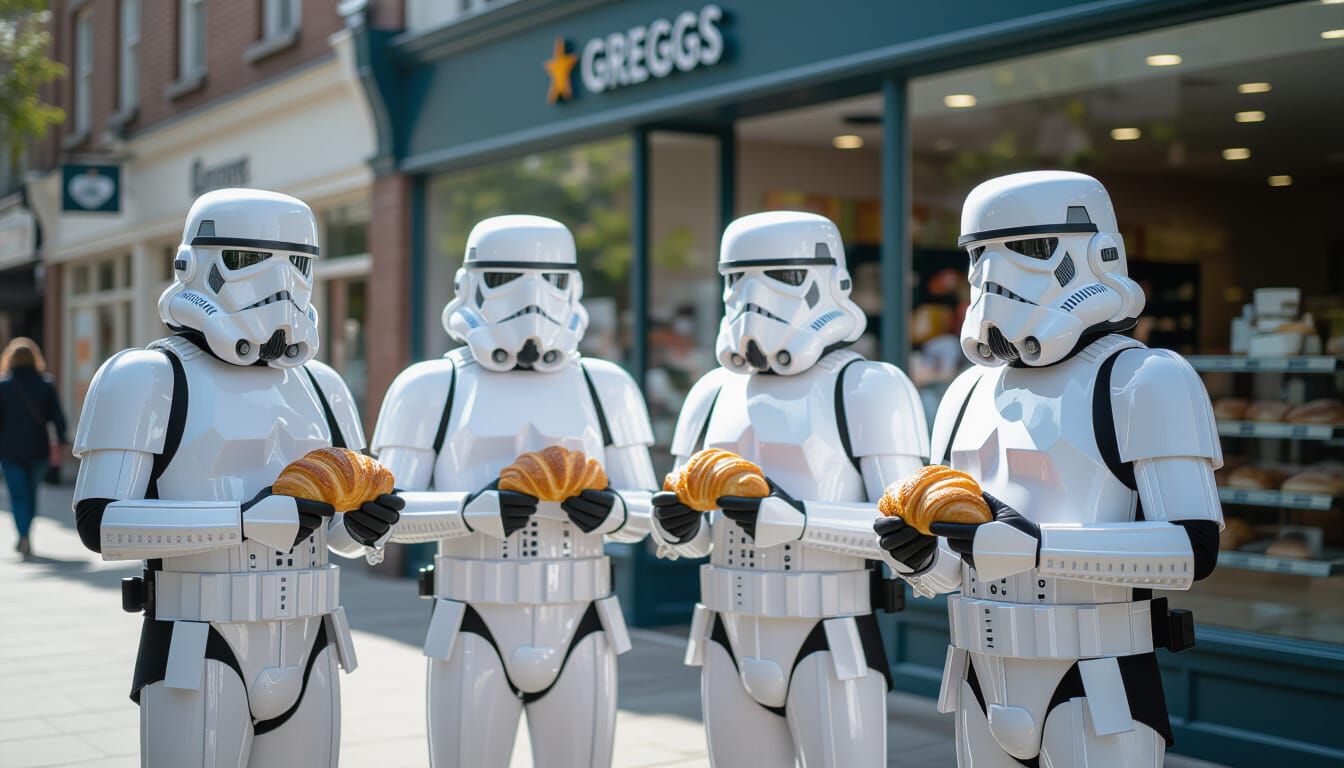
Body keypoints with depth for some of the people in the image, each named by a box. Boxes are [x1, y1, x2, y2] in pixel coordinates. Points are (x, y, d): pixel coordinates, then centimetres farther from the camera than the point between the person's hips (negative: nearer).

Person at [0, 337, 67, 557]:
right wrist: (58, 444, -2)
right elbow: (58, 417, -4)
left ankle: (24, 536, -17)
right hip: (37, 448, 2)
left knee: (18, 494, 0)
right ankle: (25, 535, 22)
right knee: (31, 491, 16)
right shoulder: (46, 385, 1)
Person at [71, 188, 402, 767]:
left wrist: (362, 524, -5)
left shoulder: (319, 384, 13)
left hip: (306, 655, 6)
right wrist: (249, 520, -23)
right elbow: (102, 523, -15)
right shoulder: (149, 379, -5)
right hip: (198, 663, -5)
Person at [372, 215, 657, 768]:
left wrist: (612, 511, -14)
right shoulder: (432, 389, 1)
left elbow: (647, 511, 9)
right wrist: (473, 510, -21)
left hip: (576, 632, 2)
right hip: (475, 637, -2)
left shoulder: (605, 387, 7)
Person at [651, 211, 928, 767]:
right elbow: (691, 535, 15)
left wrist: (799, 519, -26)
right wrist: (675, 527, -8)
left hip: (829, 645, -5)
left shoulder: (865, 389, -7)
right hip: (732, 642, 6)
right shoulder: (718, 392, 10)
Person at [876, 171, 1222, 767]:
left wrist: (1035, 546, -27)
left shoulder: (1143, 383, -8)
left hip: (1097, 695, -6)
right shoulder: (971, 392, 11)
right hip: (986, 691, 6)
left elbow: (1194, 549, -18)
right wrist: (919, 558, -7)